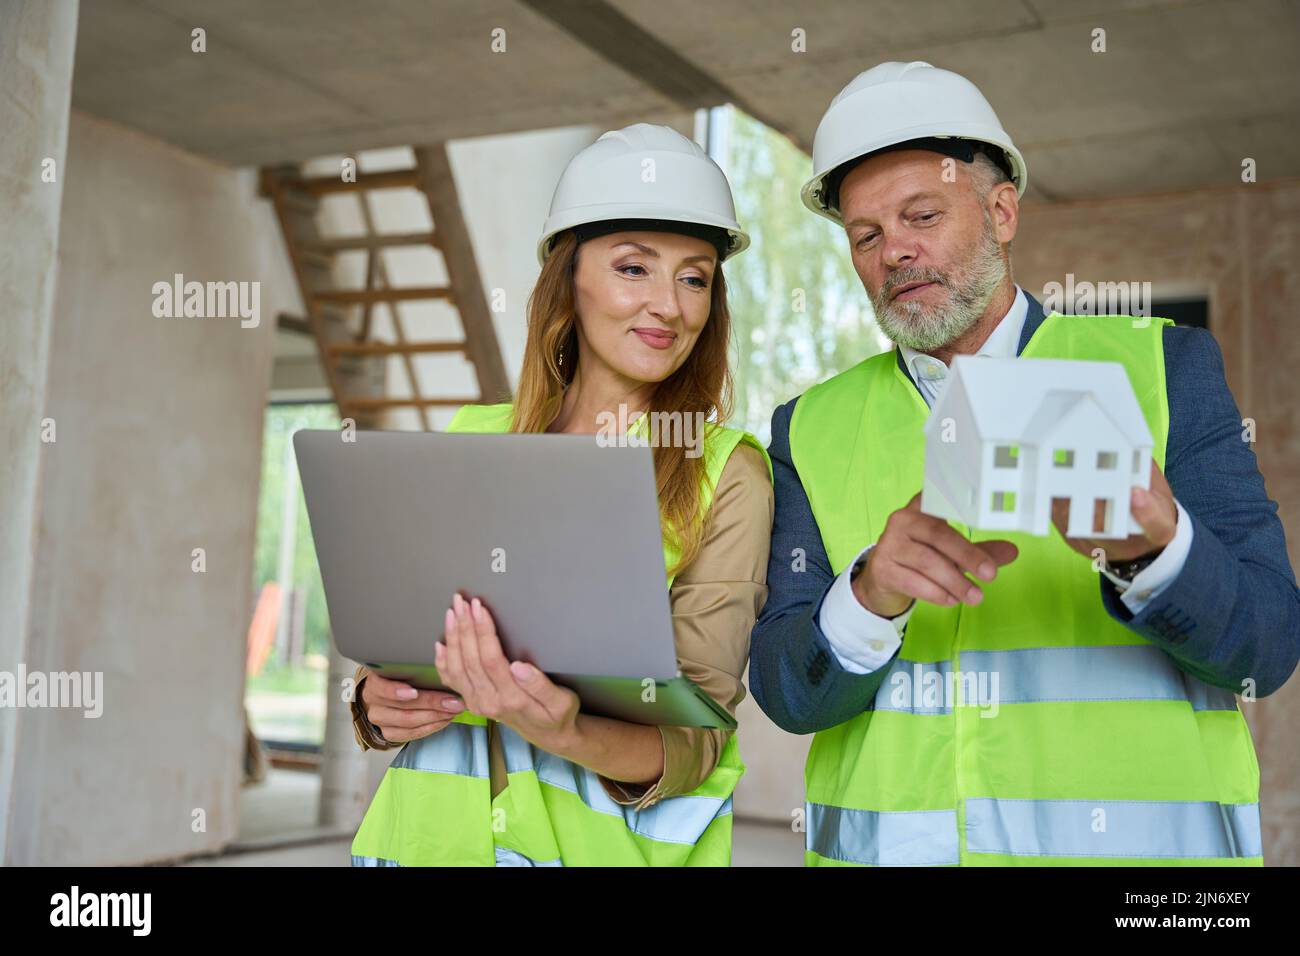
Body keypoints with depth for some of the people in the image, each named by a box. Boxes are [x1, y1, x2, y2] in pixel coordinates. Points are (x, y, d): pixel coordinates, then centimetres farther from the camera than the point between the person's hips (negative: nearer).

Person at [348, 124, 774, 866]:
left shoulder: (726, 471, -6)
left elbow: (695, 733, -12)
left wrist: (568, 734, -30)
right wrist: (377, 706, -10)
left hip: (609, 839, -2)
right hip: (435, 830, 3)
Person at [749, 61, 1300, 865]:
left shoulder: (1163, 367, 0)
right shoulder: (814, 429, 4)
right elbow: (788, 692, -4)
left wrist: (1150, 547, -26)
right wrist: (872, 592, -24)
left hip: (1135, 836, -1)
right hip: (887, 840, 1)